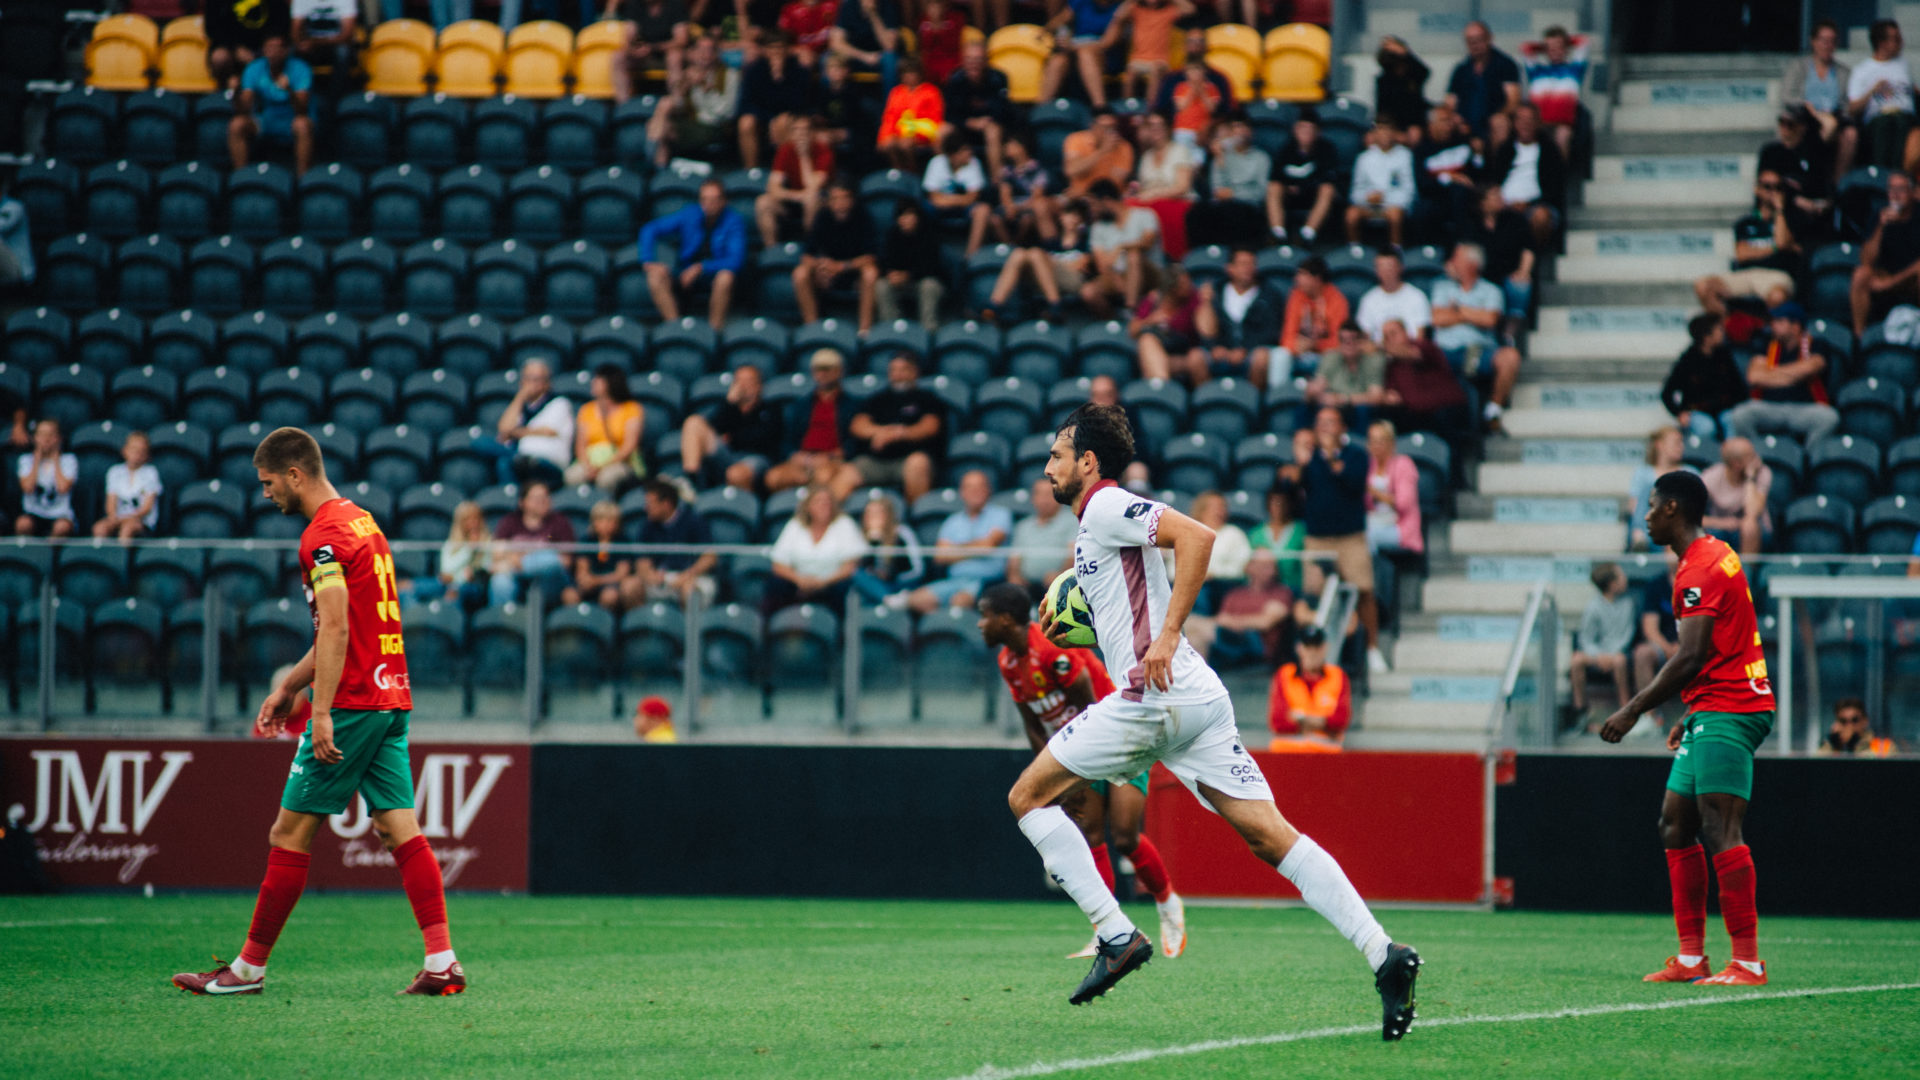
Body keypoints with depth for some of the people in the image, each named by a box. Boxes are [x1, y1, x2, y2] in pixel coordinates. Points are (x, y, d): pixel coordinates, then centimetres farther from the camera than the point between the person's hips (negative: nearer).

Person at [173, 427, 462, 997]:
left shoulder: (323, 536, -11)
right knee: (400, 828, 2)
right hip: (393, 698, 9)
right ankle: (442, 962, -8)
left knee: (290, 833, -1)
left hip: (353, 702, -9)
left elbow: (336, 629, -20)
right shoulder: (361, 521, 19)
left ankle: (249, 967, 4)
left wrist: (323, 712, -24)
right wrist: (288, 687, 27)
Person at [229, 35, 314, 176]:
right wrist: (236, 94, -34)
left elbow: (301, 111, -24)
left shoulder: (300, 68, -14)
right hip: (264, 121, 3)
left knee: (303, 125, -37)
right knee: (236, 125, -25)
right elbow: (244, 110, -13)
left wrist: (289, 91, -42)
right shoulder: (254, 69, -7)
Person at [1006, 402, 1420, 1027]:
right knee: (1269, 836, -1)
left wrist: (1166, 637, -22)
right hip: (1199, 698, 9)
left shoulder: (1106, 508, -4)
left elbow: (1196, 536, -20)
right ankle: (1382, 954, -15)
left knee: (1028, 796, 4)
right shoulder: (1099, 524, 25)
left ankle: (1116, 936, -5)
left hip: (1152, 697, -9)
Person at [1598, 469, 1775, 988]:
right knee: (1674, 824, 11)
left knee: (1719, 829, -14)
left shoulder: (1703, 567, -14)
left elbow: (1691, 657, -18)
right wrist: (1690, 716, 23)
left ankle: (1748, 961, -16)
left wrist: (1633, 710, -14)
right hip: (1712, 712, 11)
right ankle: (1691, 957, 10)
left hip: (1727, 712, -11)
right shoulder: (1709, 558, 18)